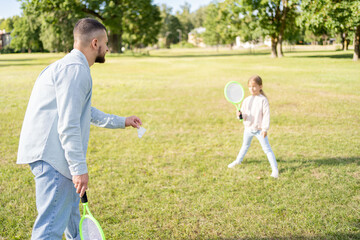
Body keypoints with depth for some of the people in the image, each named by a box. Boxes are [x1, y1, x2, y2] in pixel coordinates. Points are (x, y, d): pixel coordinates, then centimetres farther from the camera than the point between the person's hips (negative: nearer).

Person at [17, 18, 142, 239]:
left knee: (71, 211, 26)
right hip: (51, 155, -11)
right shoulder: (76, 69, -14)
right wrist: (79, 168, -21)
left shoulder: (72, 67, 22)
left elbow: (86, 113, 34)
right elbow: (68, 125, -22)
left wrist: (121, 122, 40)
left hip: (50, 154, 11)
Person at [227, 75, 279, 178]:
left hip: (259, 129, -5)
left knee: (267, 149, -5)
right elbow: (244, 114, 4)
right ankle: (238, 161, 46)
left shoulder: (263, 100, -13)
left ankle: (275, 169, 0)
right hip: (248, 128, 5)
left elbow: (266, 115, -14)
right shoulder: (246, 100, 1)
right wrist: (240, 114, -20)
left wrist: (265, 129, -19)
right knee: (245, 145, 26)